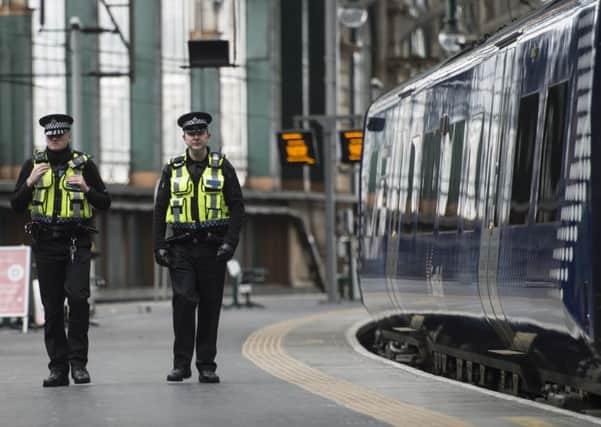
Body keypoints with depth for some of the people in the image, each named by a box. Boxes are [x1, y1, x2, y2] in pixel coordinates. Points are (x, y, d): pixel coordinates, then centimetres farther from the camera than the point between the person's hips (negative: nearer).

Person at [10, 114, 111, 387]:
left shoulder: (84, 165, 6)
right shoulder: (33, 165, 9)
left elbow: (105, 203, 8)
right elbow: (16, 205, 7)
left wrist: (86, 189, -10)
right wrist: (30, 182, -9)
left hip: (77, 243, -2)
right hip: (45, 244, 2)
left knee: (77, 296, -18)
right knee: (52, 306, 3)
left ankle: (78, 361, -9)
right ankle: (58, 367, 8)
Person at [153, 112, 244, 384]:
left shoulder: (223, 168, 4)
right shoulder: (172, 169, 8)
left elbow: (237, 207, 1)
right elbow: (159, 210, 9)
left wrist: (230, 242, -11)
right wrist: (159, 246, -1)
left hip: (212, 247, 0)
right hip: (181, 247, 0)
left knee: (210, 307, 2)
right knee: (183, 300, -13)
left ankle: (207, 366, 10)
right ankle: (181, 364, -7)